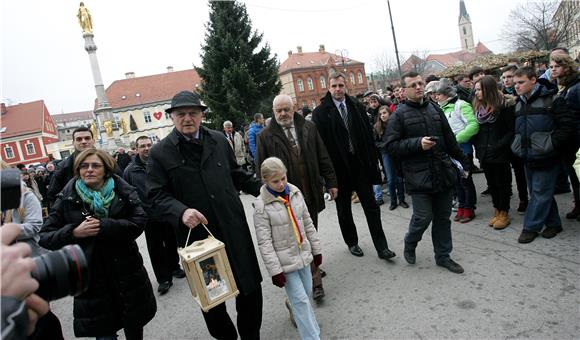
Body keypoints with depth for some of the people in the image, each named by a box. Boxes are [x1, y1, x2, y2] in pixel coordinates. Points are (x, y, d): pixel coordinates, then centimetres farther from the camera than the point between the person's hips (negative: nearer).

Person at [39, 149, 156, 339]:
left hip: (125, 270, 0)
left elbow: (138, 223, -14)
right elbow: (44, 238, -2)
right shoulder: (67, 199, -1)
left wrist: (103, 226, -23)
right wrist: (73, 232, -19)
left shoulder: (123, 192, -2)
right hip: (90, 275, 0)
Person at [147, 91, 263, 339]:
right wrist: (181, 212, -25)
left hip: (234, 230, 3)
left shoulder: (219, 140, 7)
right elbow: (157, 197, -7)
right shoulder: (160, 153, -3)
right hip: (196, 235, -2)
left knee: (250, 289, 11)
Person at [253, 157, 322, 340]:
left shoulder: (295, 193, 0)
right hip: (285, 260, -5)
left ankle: (293, 306, 48)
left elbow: (308, 223, 8)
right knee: (301, 299, 0)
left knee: (307, 291, 18)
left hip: (303, 254, 5)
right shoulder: (261, 205, -15)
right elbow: (264, 242, -15)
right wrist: (275, 270, -16)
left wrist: (316, 249, 11)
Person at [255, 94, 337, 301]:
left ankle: (312, 270, 34)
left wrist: (331, 182, 7)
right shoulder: (266, 136, -2)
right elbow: (262, 170, 0)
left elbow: (322, 158, 10)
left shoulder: (309, 128, 7)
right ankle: (315, 280, 4)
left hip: (311, 193, 4)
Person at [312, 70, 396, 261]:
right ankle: (351, 243, 32)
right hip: (338, 168, -2)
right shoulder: (320, 112, -6)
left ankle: (381, 247, 13)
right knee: (344, 209, 14)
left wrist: (373, 162, 2)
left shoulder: (357, 107, 5)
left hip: (360, 165, 2)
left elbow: (368, 136, 6)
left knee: (371, 207, 4)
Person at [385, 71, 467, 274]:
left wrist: (463, 162, 21)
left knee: (443, 217, 12)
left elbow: (450, 139, 18)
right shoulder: (399, 115, -5)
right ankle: (410, 244, 25)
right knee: (423, 217, -5)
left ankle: (443, 256, 29)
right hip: (419, 176, -5)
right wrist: (418, 143, -20)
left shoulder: (434, 109, 11)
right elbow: (391, 146, -12)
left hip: (444, 172, 6)